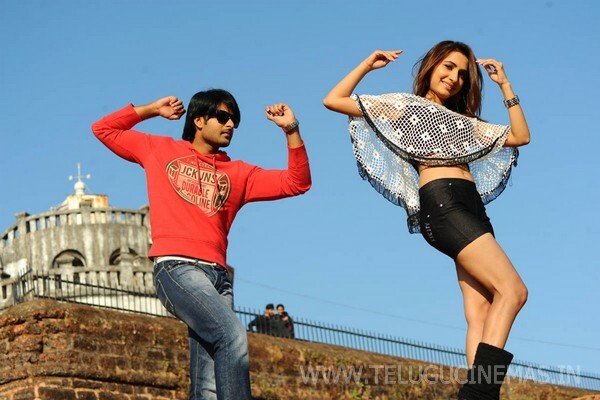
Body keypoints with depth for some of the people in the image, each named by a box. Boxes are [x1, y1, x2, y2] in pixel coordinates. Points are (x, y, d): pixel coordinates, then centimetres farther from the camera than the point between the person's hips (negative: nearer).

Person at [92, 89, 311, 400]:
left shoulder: (238, 173, 23)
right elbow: (103, 129, 28)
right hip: (176, 268, -4)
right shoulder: (160, 150, 20)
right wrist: (151, 110, 24)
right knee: (232, 333, -30)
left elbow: (296, 183, 17)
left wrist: (291, 129, 10)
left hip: (217, 276, 4)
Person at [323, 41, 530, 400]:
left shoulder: (465, 123, 32)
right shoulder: (404, 105, 14)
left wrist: (505, 85, 26)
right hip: (442, 203, -8)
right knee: (512, 290, -22)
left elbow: (520, 136, 28)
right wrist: (368, 66, 9)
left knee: (481, 311, -9)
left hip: (471, 210, 8)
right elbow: (334, 101, 12)